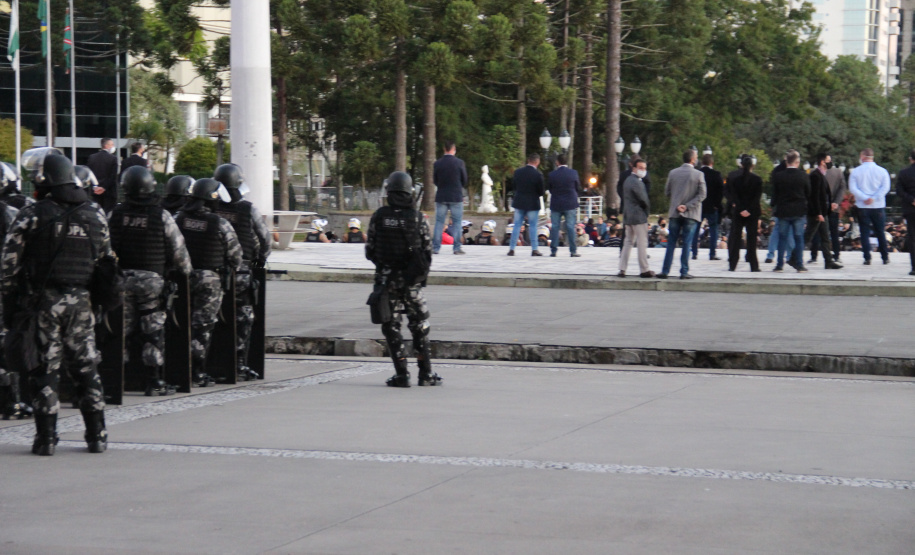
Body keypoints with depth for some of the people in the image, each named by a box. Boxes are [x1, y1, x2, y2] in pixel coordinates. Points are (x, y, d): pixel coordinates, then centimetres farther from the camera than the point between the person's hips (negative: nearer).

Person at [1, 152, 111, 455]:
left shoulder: (32, 215, -7)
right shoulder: (95, 215, 7)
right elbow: (107, 259, 11)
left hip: (42, 301, -3)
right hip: (81, 302, 3)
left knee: (45, 368, 2)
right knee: (87, 368, 11)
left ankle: (46, 438, 2)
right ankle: (97, 436, 13)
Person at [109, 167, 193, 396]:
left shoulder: (116, 214, 1)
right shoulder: (161, 216, -6)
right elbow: (178, 250, -1)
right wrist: (185, 272, 16)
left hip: (122, 278, 2)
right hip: (151, 280, -2)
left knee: (123, 329, 8)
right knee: (153, 331, 4)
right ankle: (154, 382, 6)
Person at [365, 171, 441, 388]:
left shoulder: (378, 217, -4)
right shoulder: (417, 218, -6)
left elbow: (370, 250, 1)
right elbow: (428, 250, -2)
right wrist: (423, 273, 14)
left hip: (386, 279, 0)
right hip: (412, 280, 0)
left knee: (391, 326, 7)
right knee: (419, 325, 11)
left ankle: (402, 374, 2)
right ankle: (425, 374, 12)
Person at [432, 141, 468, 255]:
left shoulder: (437, 163, -1)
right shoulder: (459, 163, -7)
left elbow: (434, 181, 6)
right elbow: (464, 181, 1)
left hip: (441, 197, 2)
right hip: (456, 196, -2)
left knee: (439, 222, 6)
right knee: (457, 222, 4)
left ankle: (436, 247, 2)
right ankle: (457, 247, 1)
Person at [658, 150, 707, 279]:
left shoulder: (673, 173, 1)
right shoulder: (698, 174, -7)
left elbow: (667, 192, 5)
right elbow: (701, 195, -11)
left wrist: (677, 204, 12)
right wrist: (687, 206, -12)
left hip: (675, 213, 2)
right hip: (691, 215, -2)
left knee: (671, 243, 8)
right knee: (687, 243, 2)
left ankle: (665, 271, 6)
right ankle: (684, 272, 1)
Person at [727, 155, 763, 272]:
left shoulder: (734, 179, -1)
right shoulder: (757, 179, -4)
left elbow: (733, 196, -6)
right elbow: (757, 197, -9)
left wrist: (741, 209, -9)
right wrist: (749, 210, -12)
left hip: (738, 212, 1)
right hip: (753, 213, -1)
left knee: (735, 237, 6)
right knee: (751, 238, 1)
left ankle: (732, 265, 2)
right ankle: (753, 265, 0)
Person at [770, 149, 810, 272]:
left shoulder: (778, 176, -6)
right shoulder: (803, 176, -6)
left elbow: (774, 194, 0)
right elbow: (808, 194, 4)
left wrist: (774, 205, 14)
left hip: (783, 211, 0)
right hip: (799, 211, 0)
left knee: (782, 238, 7)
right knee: (799, 238, 6)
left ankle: (780, 264, 6)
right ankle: (799, 264, 5)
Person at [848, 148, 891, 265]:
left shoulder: (856, 171, -2)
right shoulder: (882, 171, 1)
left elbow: (852, 188, -11)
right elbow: (885, 187, -8)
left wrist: (865, 198, -13)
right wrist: (874, 198, -12)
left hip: (862, 207, -1)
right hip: (879, 207, 1)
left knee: (865, 233, 3)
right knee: (880, 232, 11)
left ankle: (867, 258, -5)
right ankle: (885, 257, 14)